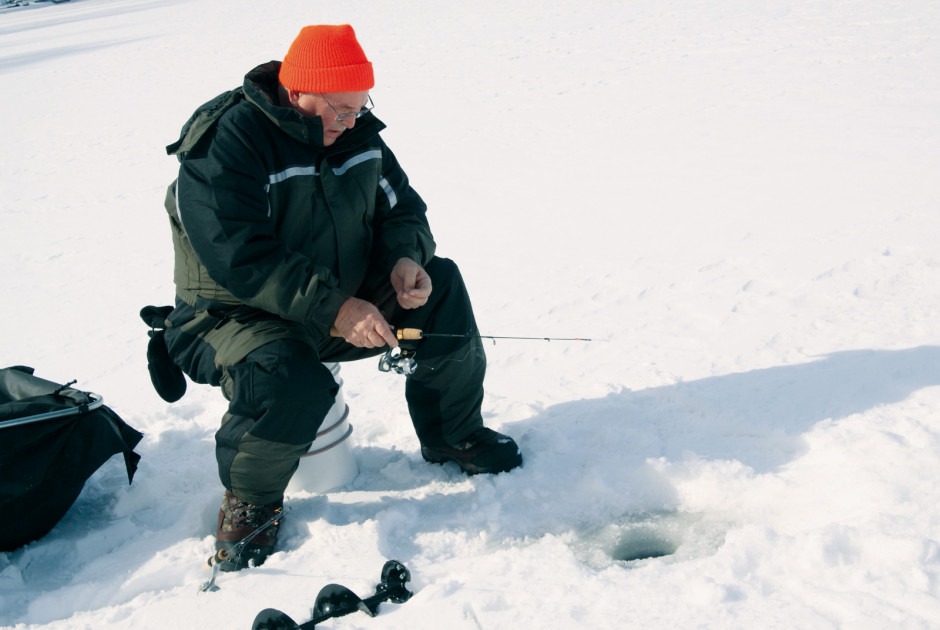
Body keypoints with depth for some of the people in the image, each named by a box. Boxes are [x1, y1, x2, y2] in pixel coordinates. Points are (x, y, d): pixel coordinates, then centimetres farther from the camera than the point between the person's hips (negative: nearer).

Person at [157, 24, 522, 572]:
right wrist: (333, 310, -36)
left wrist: (406, 259, -16)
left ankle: (454, 435, 12)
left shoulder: (357, 131, 0)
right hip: (234, 317, -6)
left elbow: (402, 206, 8)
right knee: (291, 382, -37)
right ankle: (250, 497, -5)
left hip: (344, 303, 7)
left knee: (441, 286, -7)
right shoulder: (225, 142, -23)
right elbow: (240, 257, -31)